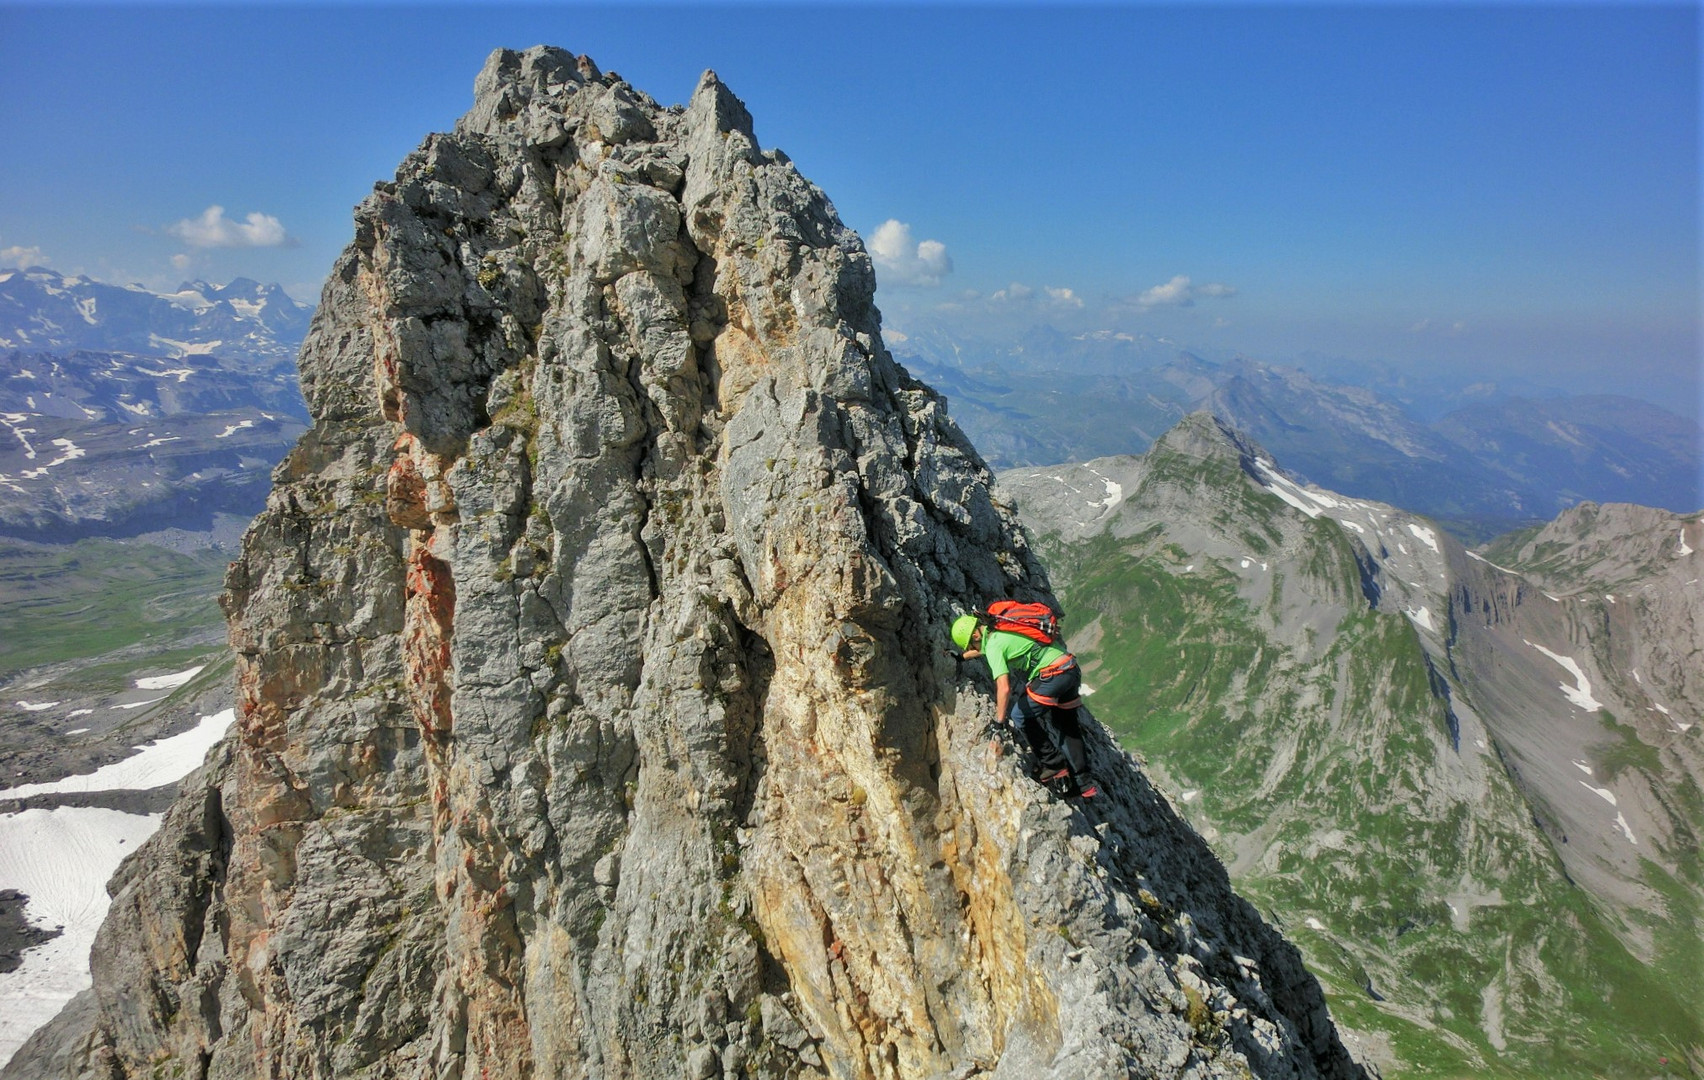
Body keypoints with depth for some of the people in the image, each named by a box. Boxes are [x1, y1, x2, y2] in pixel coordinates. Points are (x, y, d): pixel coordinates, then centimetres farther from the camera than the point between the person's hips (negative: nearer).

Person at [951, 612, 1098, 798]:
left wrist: (1001, 720, -7)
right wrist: (960, 656, 52)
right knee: (1067, 726, 18)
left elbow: (1004, 688, -17)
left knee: (1020, 716, 5)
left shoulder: (993, 645, -10)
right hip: (1072, 669, 10)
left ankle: (1054, 765, 8)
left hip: (1054, 674, -9)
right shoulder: (1001, 630, 18)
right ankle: (1084, 784, 21)